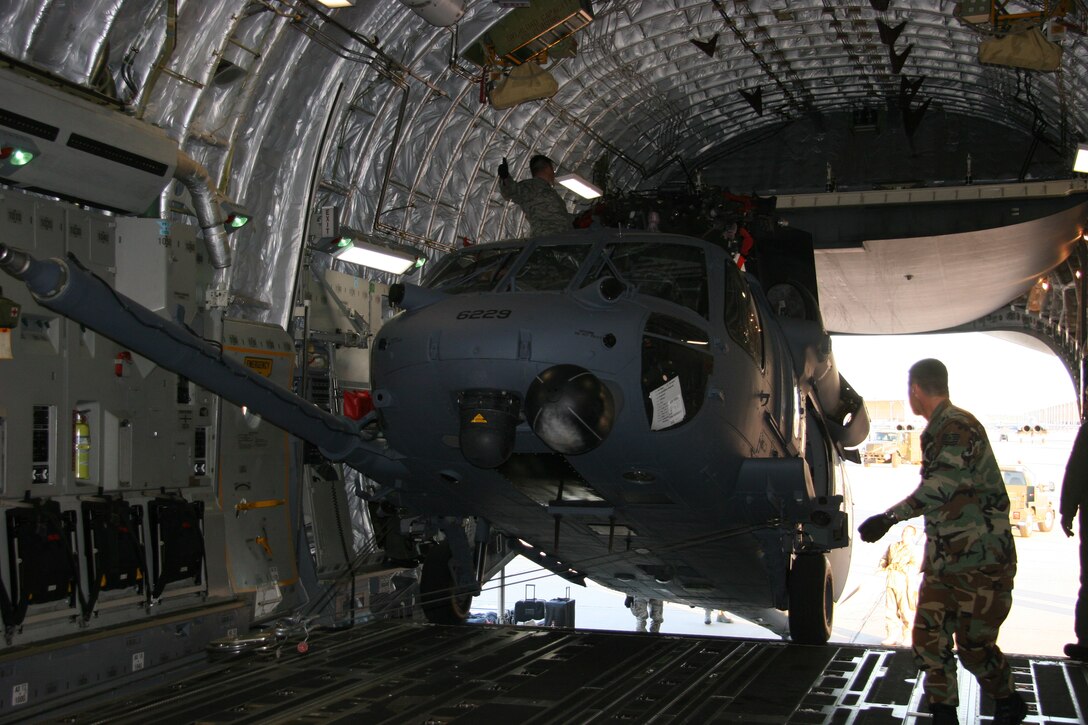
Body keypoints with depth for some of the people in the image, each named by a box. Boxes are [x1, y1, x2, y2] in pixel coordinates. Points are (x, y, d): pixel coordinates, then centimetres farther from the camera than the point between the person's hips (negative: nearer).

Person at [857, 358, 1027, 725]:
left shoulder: (959, 427, -19)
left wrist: (889, 517, -40)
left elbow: (941, 485, -34)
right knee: (929, 639, 4)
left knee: (974, 645, 1)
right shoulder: (938, 430, 13)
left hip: (980, 560, -9)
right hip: (943, 558, 9)